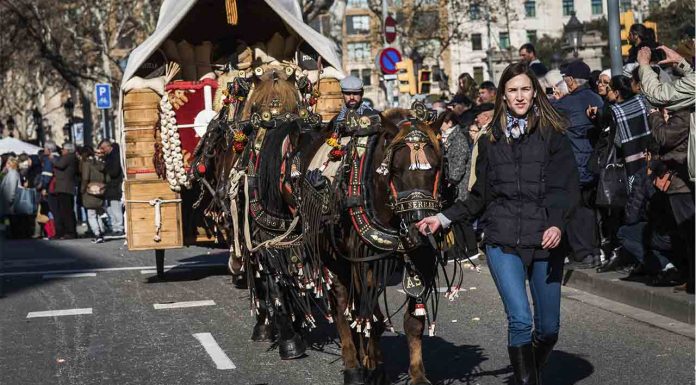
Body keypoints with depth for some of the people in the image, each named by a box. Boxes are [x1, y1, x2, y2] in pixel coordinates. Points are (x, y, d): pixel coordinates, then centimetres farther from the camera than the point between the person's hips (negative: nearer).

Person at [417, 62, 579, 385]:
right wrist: (444, 218, 9)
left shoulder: (552, 135, 4)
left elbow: (565, 186, -4)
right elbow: (480, 197, 17)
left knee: (548, 327, 8)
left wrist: (557, 224, -20)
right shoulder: (491, 140, 12)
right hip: (503, 241, 0)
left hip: (545, 240, 0)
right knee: (520, 320, -15)